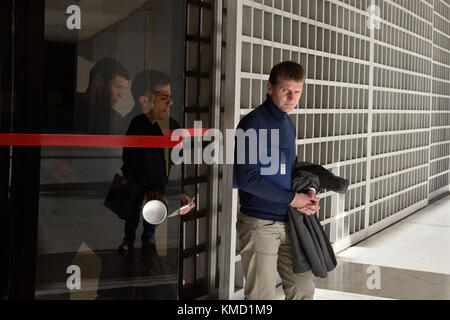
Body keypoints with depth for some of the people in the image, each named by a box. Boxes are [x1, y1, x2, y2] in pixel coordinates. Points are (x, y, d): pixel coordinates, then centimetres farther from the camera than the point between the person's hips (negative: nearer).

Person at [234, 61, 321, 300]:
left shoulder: (288, 123, 12)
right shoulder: (253, 124, -14)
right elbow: (246, 177, -21)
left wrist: (307, 193, 2)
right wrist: (292, 198, -14)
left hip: (287, 222, 8)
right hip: (259, 224, -8)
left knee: (303, 288, 12)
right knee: (262, 296, 1)